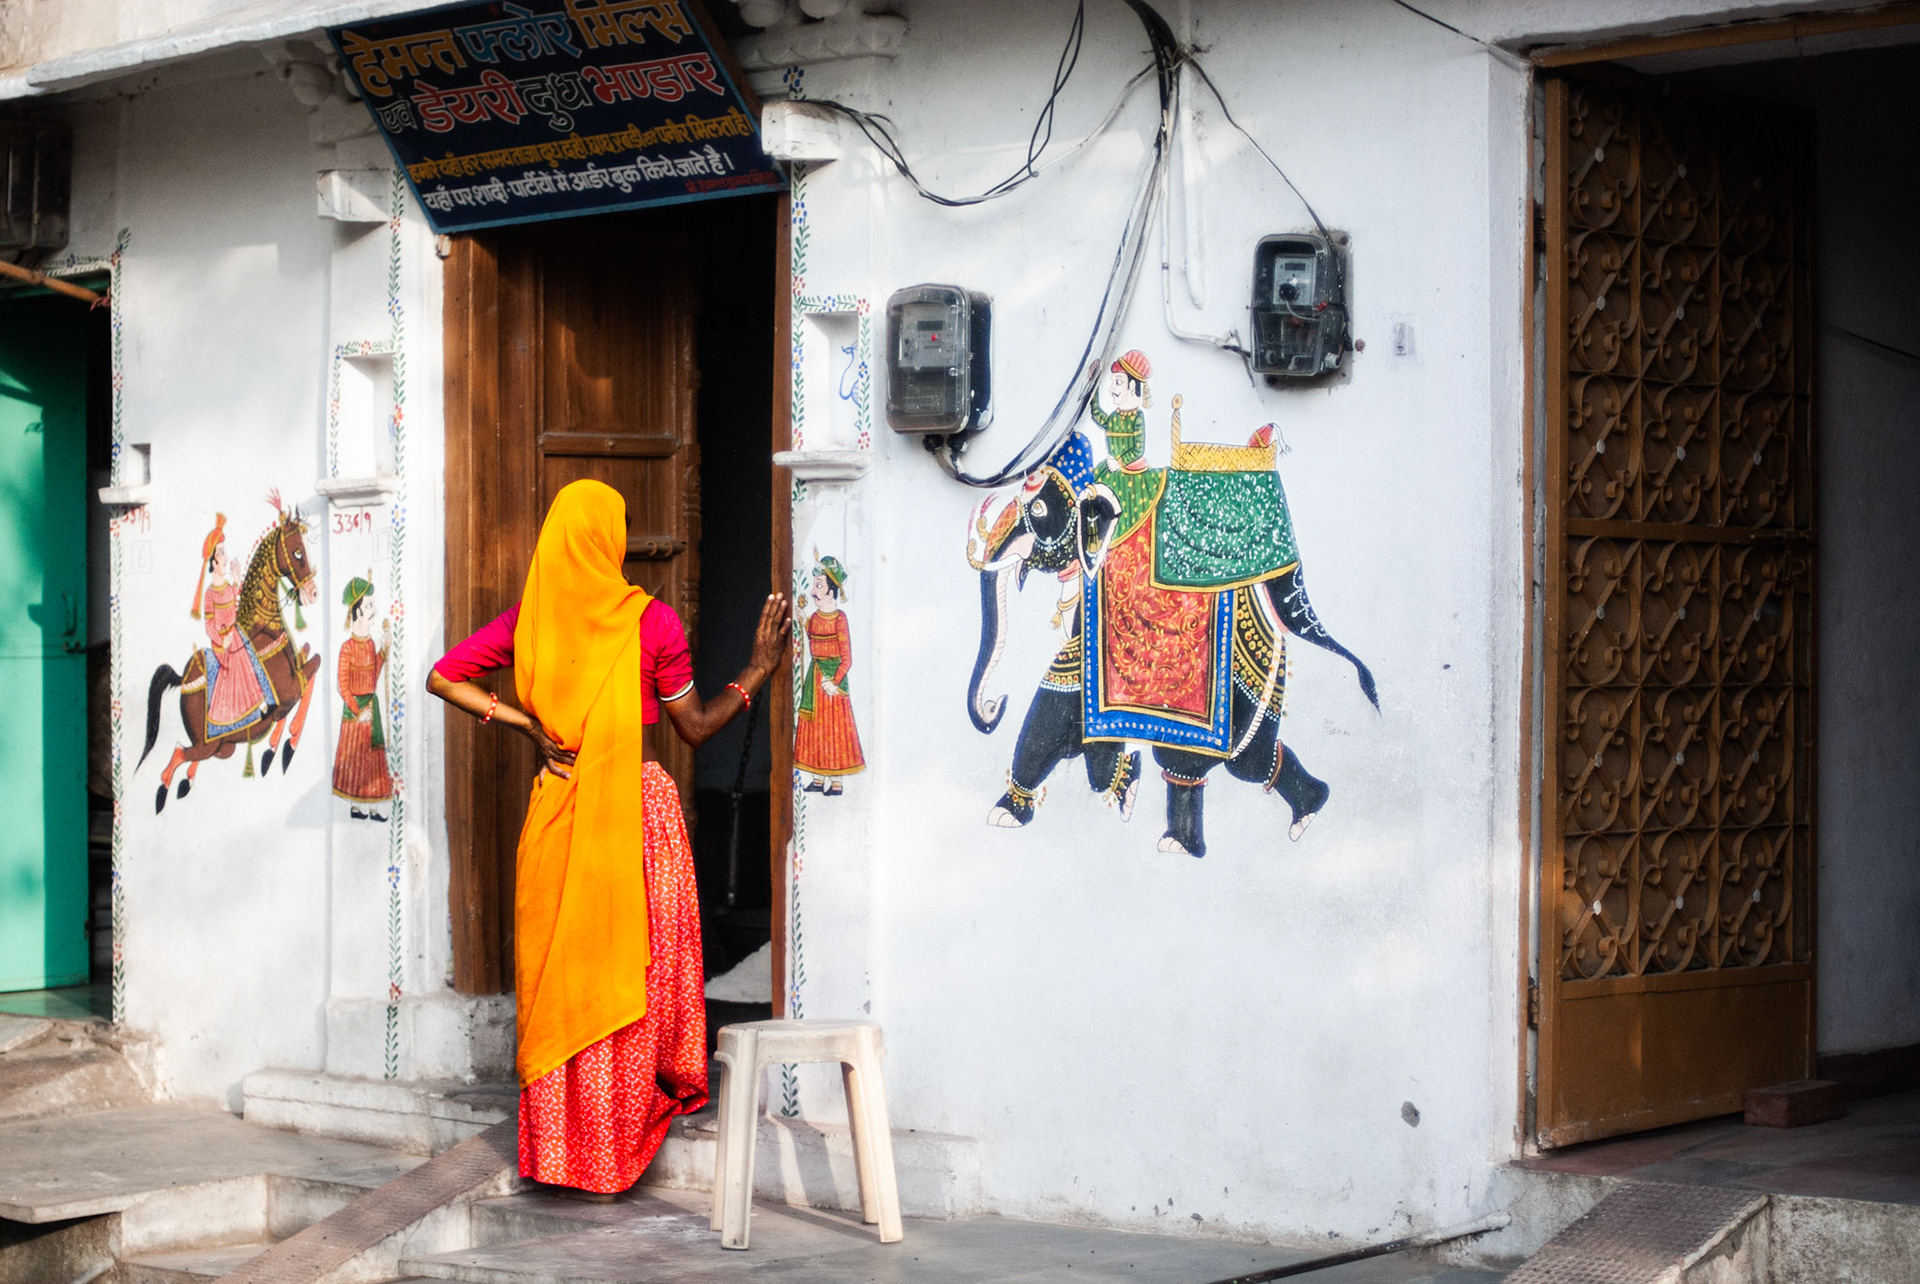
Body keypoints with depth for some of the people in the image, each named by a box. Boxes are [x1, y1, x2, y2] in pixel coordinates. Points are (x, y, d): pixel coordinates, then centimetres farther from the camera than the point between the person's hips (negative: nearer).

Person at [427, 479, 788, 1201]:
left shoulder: (528, 620, 1)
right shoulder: (653, 621, -8)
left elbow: (442, 678, 2)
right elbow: (697, 728, -2)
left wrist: (526, 725, 2)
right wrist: (759, 669, 7)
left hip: (557, 809, 3)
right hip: (642, 804, -3)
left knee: (561, 972, 8)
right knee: (639, 965, 8)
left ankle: (562, 1144, 11)